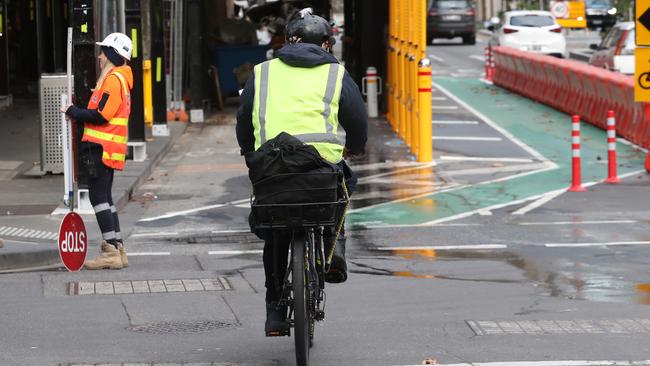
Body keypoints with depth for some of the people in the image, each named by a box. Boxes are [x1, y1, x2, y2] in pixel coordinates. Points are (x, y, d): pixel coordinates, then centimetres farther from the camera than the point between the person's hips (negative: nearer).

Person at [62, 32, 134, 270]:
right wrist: (79, 113, 10)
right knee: (104, 197, 14)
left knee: (98, 195, -9)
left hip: (102, 148, -10)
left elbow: (101, 115, -20)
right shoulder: (120, 79, 19)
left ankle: (111, 252, -11)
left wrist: (74, 112, -8)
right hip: (107, 148, 10)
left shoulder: (113, 79, -14)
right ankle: (117, 250, 16)